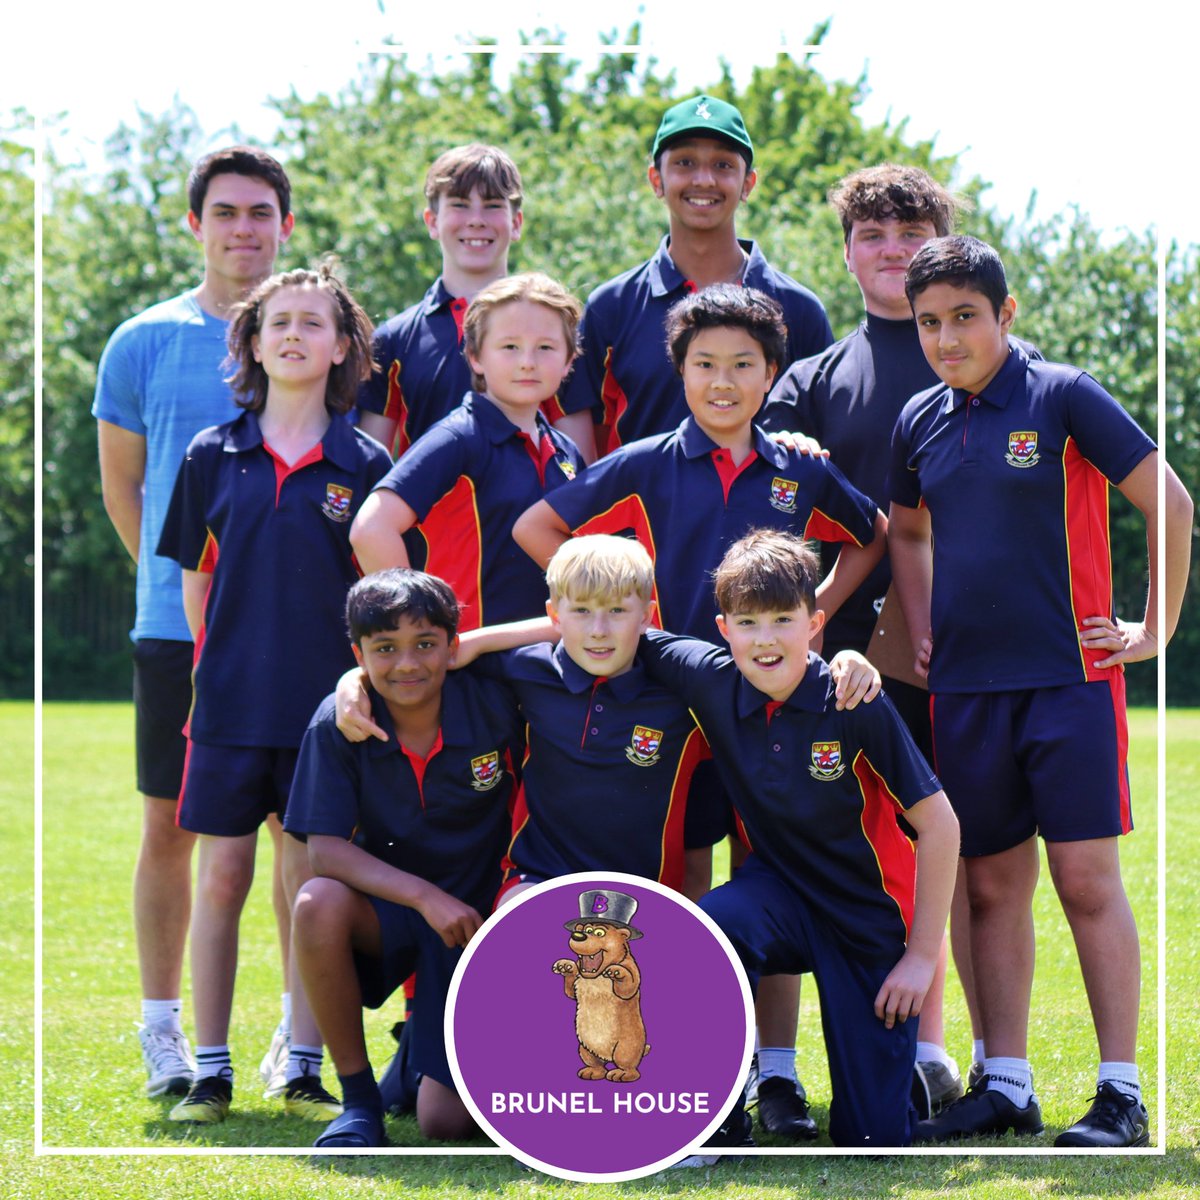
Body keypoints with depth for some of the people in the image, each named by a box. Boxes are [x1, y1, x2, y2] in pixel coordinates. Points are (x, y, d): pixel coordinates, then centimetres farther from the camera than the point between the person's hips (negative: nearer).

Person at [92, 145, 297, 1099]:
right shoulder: (145, 344, 4)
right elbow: (121, 485, 13)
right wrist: (179, 577, 9)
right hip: (178, 624, 0)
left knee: (300, 826, 2)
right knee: (171, 826, 3)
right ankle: (165, 1030, 12)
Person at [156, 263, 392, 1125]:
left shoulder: (363, 464, 1)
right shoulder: (213, 457, 4)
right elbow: (194, 578, 11)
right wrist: (219, 668, 8)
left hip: (327, 704, -1)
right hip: (232, 703, 1)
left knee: (313, 882, 3)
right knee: (222, 879, 3)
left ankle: (305, 1070, 12)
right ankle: (211, 1071, 11)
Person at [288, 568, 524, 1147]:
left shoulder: (494, 704, -16)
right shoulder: (339, 724, -15)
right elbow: (324, 850, -21)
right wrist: (424, 895, -30)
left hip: (476, 915, 0)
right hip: (388, 907, 1)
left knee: (445, 1121, -12)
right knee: (319, 903, -36)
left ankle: (425, 1039, 28)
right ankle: (359, 1097, -16)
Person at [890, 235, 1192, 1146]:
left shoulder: (1063, 398, -6)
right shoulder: (920, 422, 9)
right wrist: (922, 633, 15)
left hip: (1069, 677, -5)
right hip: (966, 687, 5)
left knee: (1088, 881, -5)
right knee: (993, 887, 7)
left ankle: (1121, 1094, -2)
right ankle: (1005, 1087, 13)